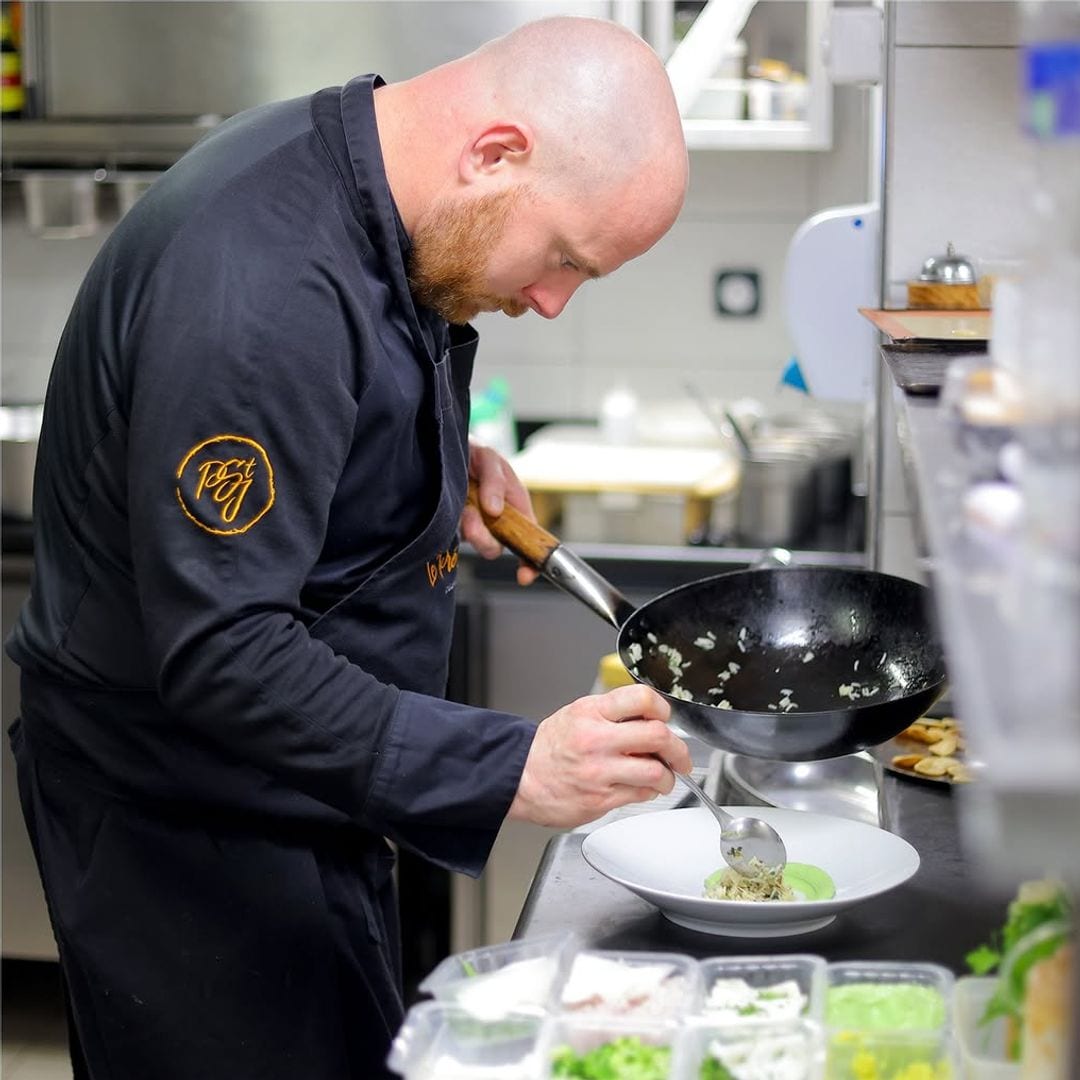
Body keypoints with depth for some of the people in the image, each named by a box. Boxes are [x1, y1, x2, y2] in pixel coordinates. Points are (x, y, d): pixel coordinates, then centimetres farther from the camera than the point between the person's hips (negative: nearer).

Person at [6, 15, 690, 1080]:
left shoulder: (354, 181, 0)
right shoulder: (261, 282, -31)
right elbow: (220, 652, -33)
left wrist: (448, 462, 3)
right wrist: (509, 769, -36)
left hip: (300, 789, 9)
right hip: (181, 821, -9)